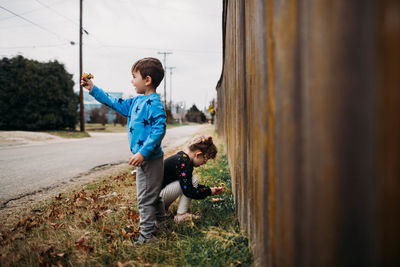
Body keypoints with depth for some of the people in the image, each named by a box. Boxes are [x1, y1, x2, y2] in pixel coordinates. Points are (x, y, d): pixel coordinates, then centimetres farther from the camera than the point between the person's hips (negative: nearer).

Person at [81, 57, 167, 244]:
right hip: (145, 158, 10)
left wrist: (143, 153, -30)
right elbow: (116, 103, 22)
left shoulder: (154, 103, -20)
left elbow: (159, 129, -28)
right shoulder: (137, 101, 12)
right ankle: (160, 221, 39)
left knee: (145, 197, 0)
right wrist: (93, 89, 22)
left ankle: (147, 233, 12)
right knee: (152, 193, 23)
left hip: (150, 158, -10)